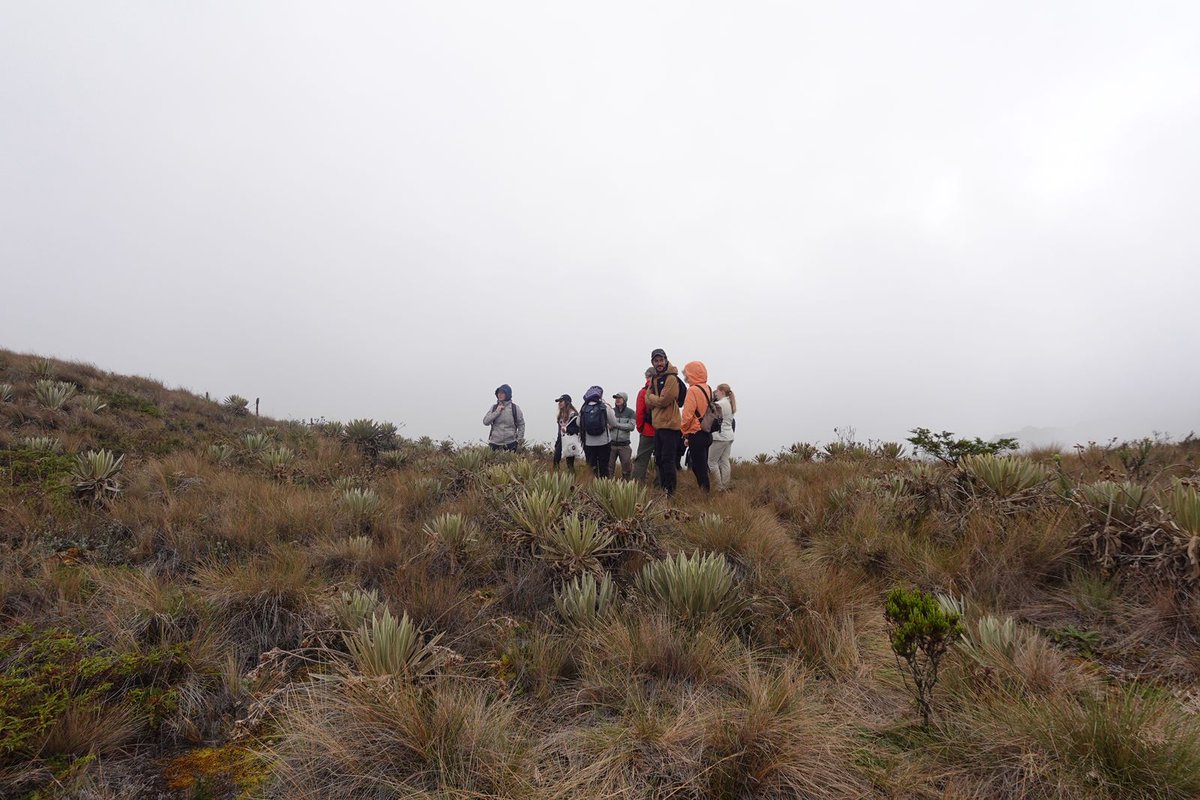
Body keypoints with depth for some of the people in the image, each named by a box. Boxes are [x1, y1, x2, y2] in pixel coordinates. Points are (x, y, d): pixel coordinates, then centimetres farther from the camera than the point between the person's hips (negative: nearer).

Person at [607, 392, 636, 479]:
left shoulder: (630, 412, 1)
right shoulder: (611, 411, 6)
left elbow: (631, 426, -10)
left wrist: (616, 424, -11)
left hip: (624, 445, -1)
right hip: (611, 443, 1)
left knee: (626, 465, 3)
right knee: (609, 466, 3)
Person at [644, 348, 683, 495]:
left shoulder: (671, 378, -11)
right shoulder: (654, 379, 15)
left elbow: (663, 400, -18)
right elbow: (648, 402, 9)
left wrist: (651, 397, -2)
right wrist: (656, 399, -8)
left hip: (669, 425, -9)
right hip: (658, 425, 9)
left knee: (668, 459, -6)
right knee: (659, 459, 16)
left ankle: (670, 491, 2)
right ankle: (662, 488, 26)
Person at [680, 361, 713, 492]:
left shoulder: (693, 390, -14)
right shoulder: (708, 389, 10)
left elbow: (687, 414, -18)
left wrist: (685, 432, -1)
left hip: (696, 435, -8)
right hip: (707, 433, 8)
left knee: (699, 468, -2)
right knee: (703, 466, 17)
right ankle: (705, 491, 22)